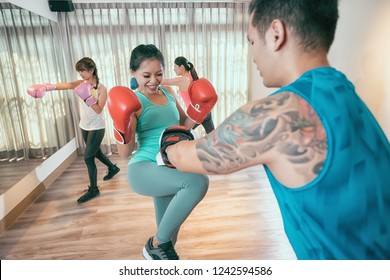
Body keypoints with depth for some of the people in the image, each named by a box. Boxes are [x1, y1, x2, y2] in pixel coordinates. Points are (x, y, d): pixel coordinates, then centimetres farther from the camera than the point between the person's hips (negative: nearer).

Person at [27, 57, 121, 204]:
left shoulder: (101, 88, -15)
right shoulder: (81, 83, 0)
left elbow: (98, 110, -22)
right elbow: (66, 85, -17)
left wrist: (87, 97, -33)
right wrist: (47, 87, -32)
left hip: (96, 128, -7)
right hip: (84, 127, 7)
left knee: (88, 157, -6)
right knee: (95, 152, 21)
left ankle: (93, 190, 8)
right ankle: (113, 168, 47)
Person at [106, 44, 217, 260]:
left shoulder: (169, 93, 9)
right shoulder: (133, 102, -8)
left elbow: (184, 126, 21)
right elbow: (125, 152, -10)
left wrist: (202, 108, 6)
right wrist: (122, 124, -26)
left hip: (169, 169, 7)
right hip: (144, 170, -7)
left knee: (169, 234, 15)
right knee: (198, 181, -33)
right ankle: (156, 244, -13)